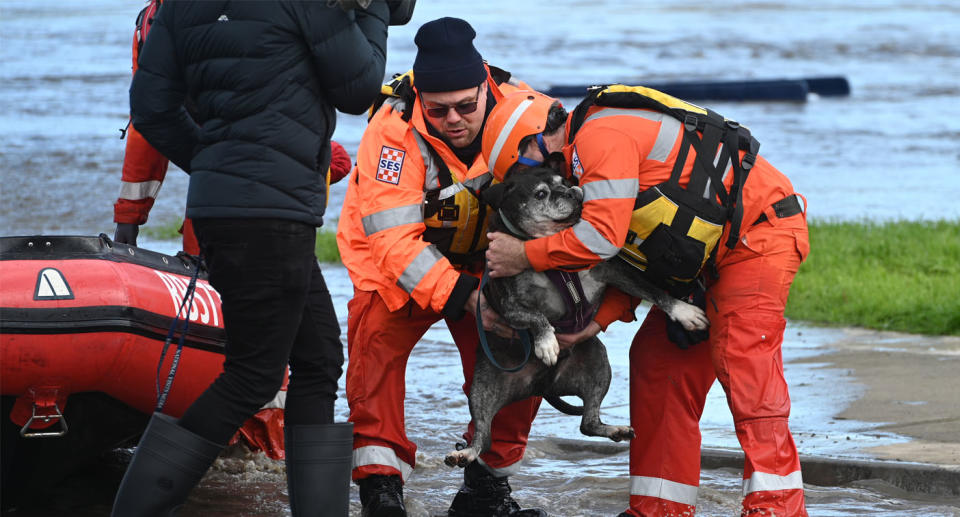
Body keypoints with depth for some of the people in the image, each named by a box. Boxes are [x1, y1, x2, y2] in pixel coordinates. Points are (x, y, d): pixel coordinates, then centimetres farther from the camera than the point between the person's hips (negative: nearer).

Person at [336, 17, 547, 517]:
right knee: (377, 335, -26)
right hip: (398, 266, -3)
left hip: (485, 262, 3)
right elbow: (393, 237, -32)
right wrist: (460, 296, -41)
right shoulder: (394, 130, -31)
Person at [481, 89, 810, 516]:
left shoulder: (602, 137, -18)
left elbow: (602, 236, -26)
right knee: (658, 358, 9)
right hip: (715, 255, 11)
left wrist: (525, 256, -14)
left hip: (760, 233, -11)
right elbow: (628, 251, 16)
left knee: (741, 361, -19)